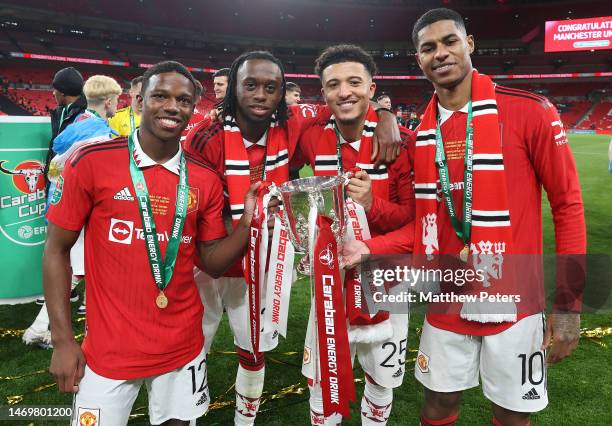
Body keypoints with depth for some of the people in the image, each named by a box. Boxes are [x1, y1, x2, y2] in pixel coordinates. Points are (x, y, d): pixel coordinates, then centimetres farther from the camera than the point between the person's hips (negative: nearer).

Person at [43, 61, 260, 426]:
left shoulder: (205, 180, -1)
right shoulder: (92, 162, -10)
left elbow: (212, 263, 4)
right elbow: (57, 250, -4)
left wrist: (247, 224, -14)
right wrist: (62, 339, -7)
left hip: (183, 344, 4)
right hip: (110, 348, -3)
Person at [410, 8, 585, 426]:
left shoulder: (528, 110, -10)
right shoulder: (420, 133, 3)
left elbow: (568, 204, -7)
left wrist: (569, 304, -8)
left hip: (514, 302, -3)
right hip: (447, 303, 3)